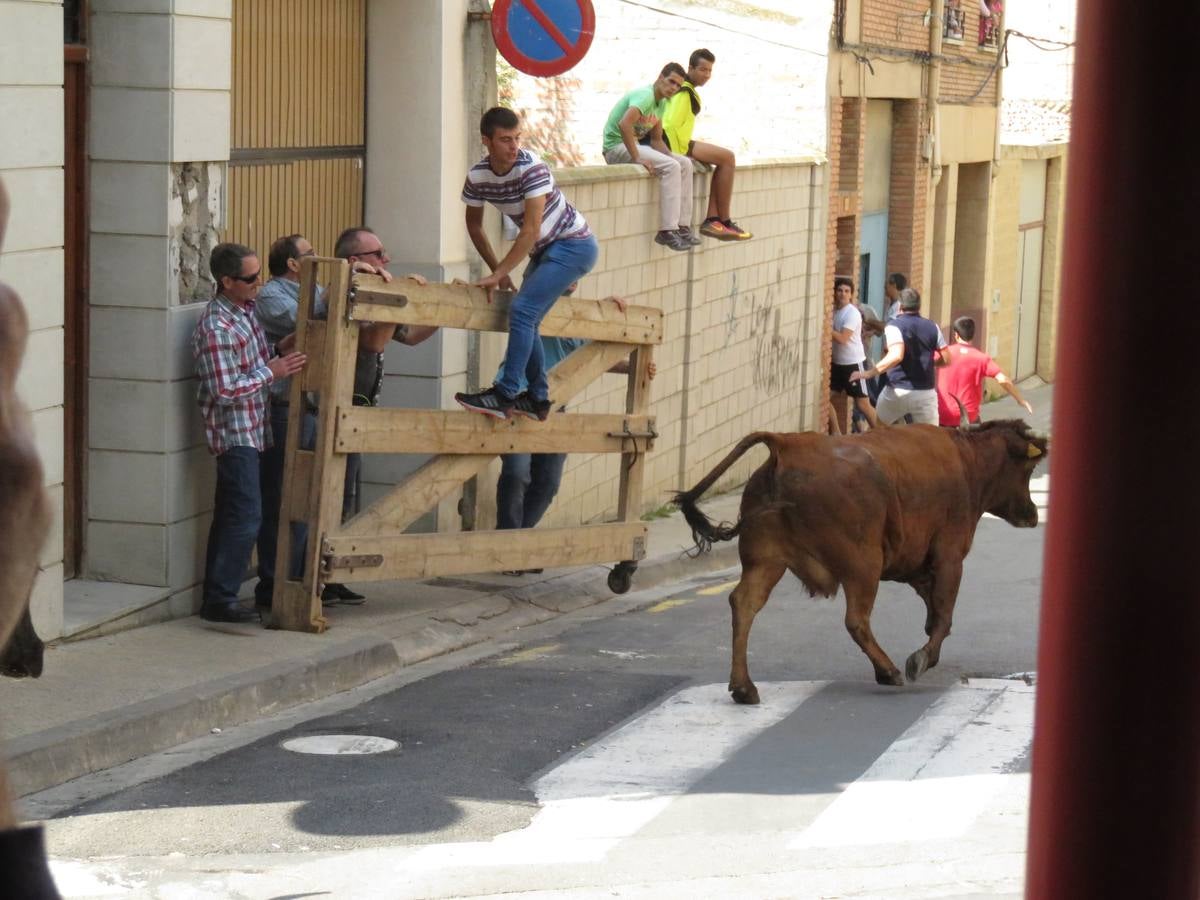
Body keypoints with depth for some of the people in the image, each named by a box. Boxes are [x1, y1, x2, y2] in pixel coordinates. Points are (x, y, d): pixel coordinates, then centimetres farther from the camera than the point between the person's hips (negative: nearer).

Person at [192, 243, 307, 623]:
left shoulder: (245, 311, 8)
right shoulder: (216, 328, -21)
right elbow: (225, 391, -23)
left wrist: (280, 350, 3)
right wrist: (271, 371, -18)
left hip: (249, 431, 10)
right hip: (233, 432, -10)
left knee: (230, 517, 13)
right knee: (246, 517, -11)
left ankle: (216, 597, 19)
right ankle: (219, 600, -8)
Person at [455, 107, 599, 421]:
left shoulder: (532, 169, -27)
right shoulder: (477, 176, -7)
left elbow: (530, 231, -29)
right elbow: (474, 226, 8)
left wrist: (499, 274, -28)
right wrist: (499, 270, 3)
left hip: (573, 245, -8)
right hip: (544, 251, 8)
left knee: (522, 309, -19)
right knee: (524, 319, 7)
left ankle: (505, 395, -20)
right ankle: (538, 399, 19)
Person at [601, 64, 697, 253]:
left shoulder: (662, 103, 12)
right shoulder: (645, 96, -19)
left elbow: (656, 139, 17)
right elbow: (624, 125, -35)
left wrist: (671, 156, -1)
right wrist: (637, 158, -32)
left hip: (633, 144, 10)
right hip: (616, 147, -10)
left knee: (685, 164, 5)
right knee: (671, 167, -25)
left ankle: (682, 226, 1)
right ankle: (667, 231, -26)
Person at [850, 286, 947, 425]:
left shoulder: (894, 326, -8)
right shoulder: (932, 327, 6)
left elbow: (896, 356, -25)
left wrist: (868, 373, -21)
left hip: (899, 391, -3)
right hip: (926, 392, 3)